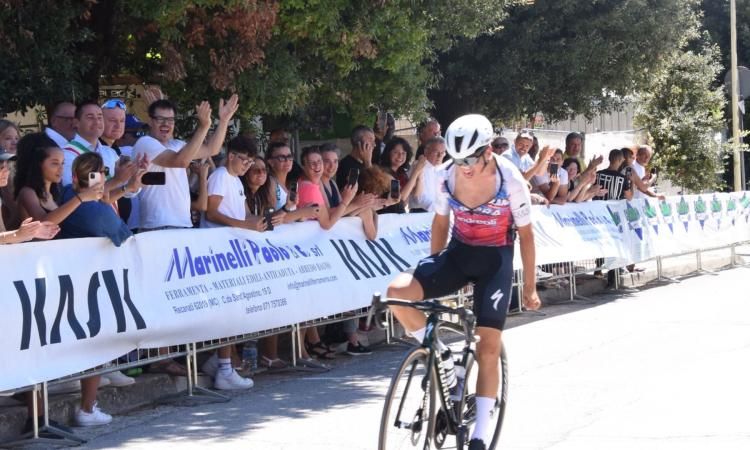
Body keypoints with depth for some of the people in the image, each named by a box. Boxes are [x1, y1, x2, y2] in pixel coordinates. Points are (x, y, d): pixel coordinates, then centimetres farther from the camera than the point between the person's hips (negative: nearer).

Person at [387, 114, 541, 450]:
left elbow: (525, 234, -6)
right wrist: (432, 276, 12)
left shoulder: (511, 181, -17)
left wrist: (529, 286, -2)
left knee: (488, 347, -8)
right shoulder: (449, 176, -9)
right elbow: (441, 221, 7)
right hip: (459, 251, 3)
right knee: (398, 291, -23)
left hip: (496, 259, -3)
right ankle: (441, 357, -3)